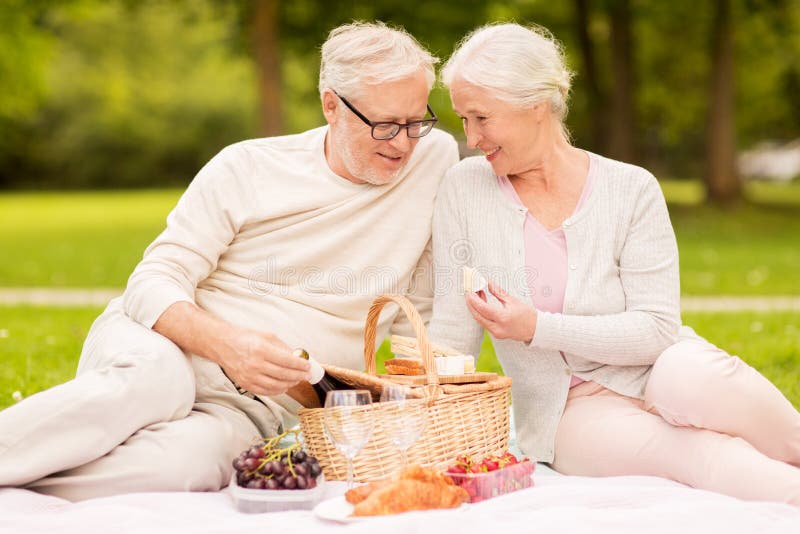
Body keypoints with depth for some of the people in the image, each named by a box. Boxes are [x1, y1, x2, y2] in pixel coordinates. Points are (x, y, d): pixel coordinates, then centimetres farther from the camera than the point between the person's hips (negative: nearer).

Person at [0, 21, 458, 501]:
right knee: (157, 377, -40)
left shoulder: (436, 159, 4)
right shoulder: (246, 168, 0)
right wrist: (226, 343, -23)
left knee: (184, 462, -37)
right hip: (153, 349, 0)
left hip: (252, 412, 1)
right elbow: (154, 283, -4)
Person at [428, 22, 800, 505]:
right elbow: (452, 339, 2)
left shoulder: (631, 189, -5)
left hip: (656, 375, 1)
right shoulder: (465, 189, 0)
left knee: (684, 375, -37)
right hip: (569, 411, 0)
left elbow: (658, 329, -11)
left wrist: (538, 327, -20)